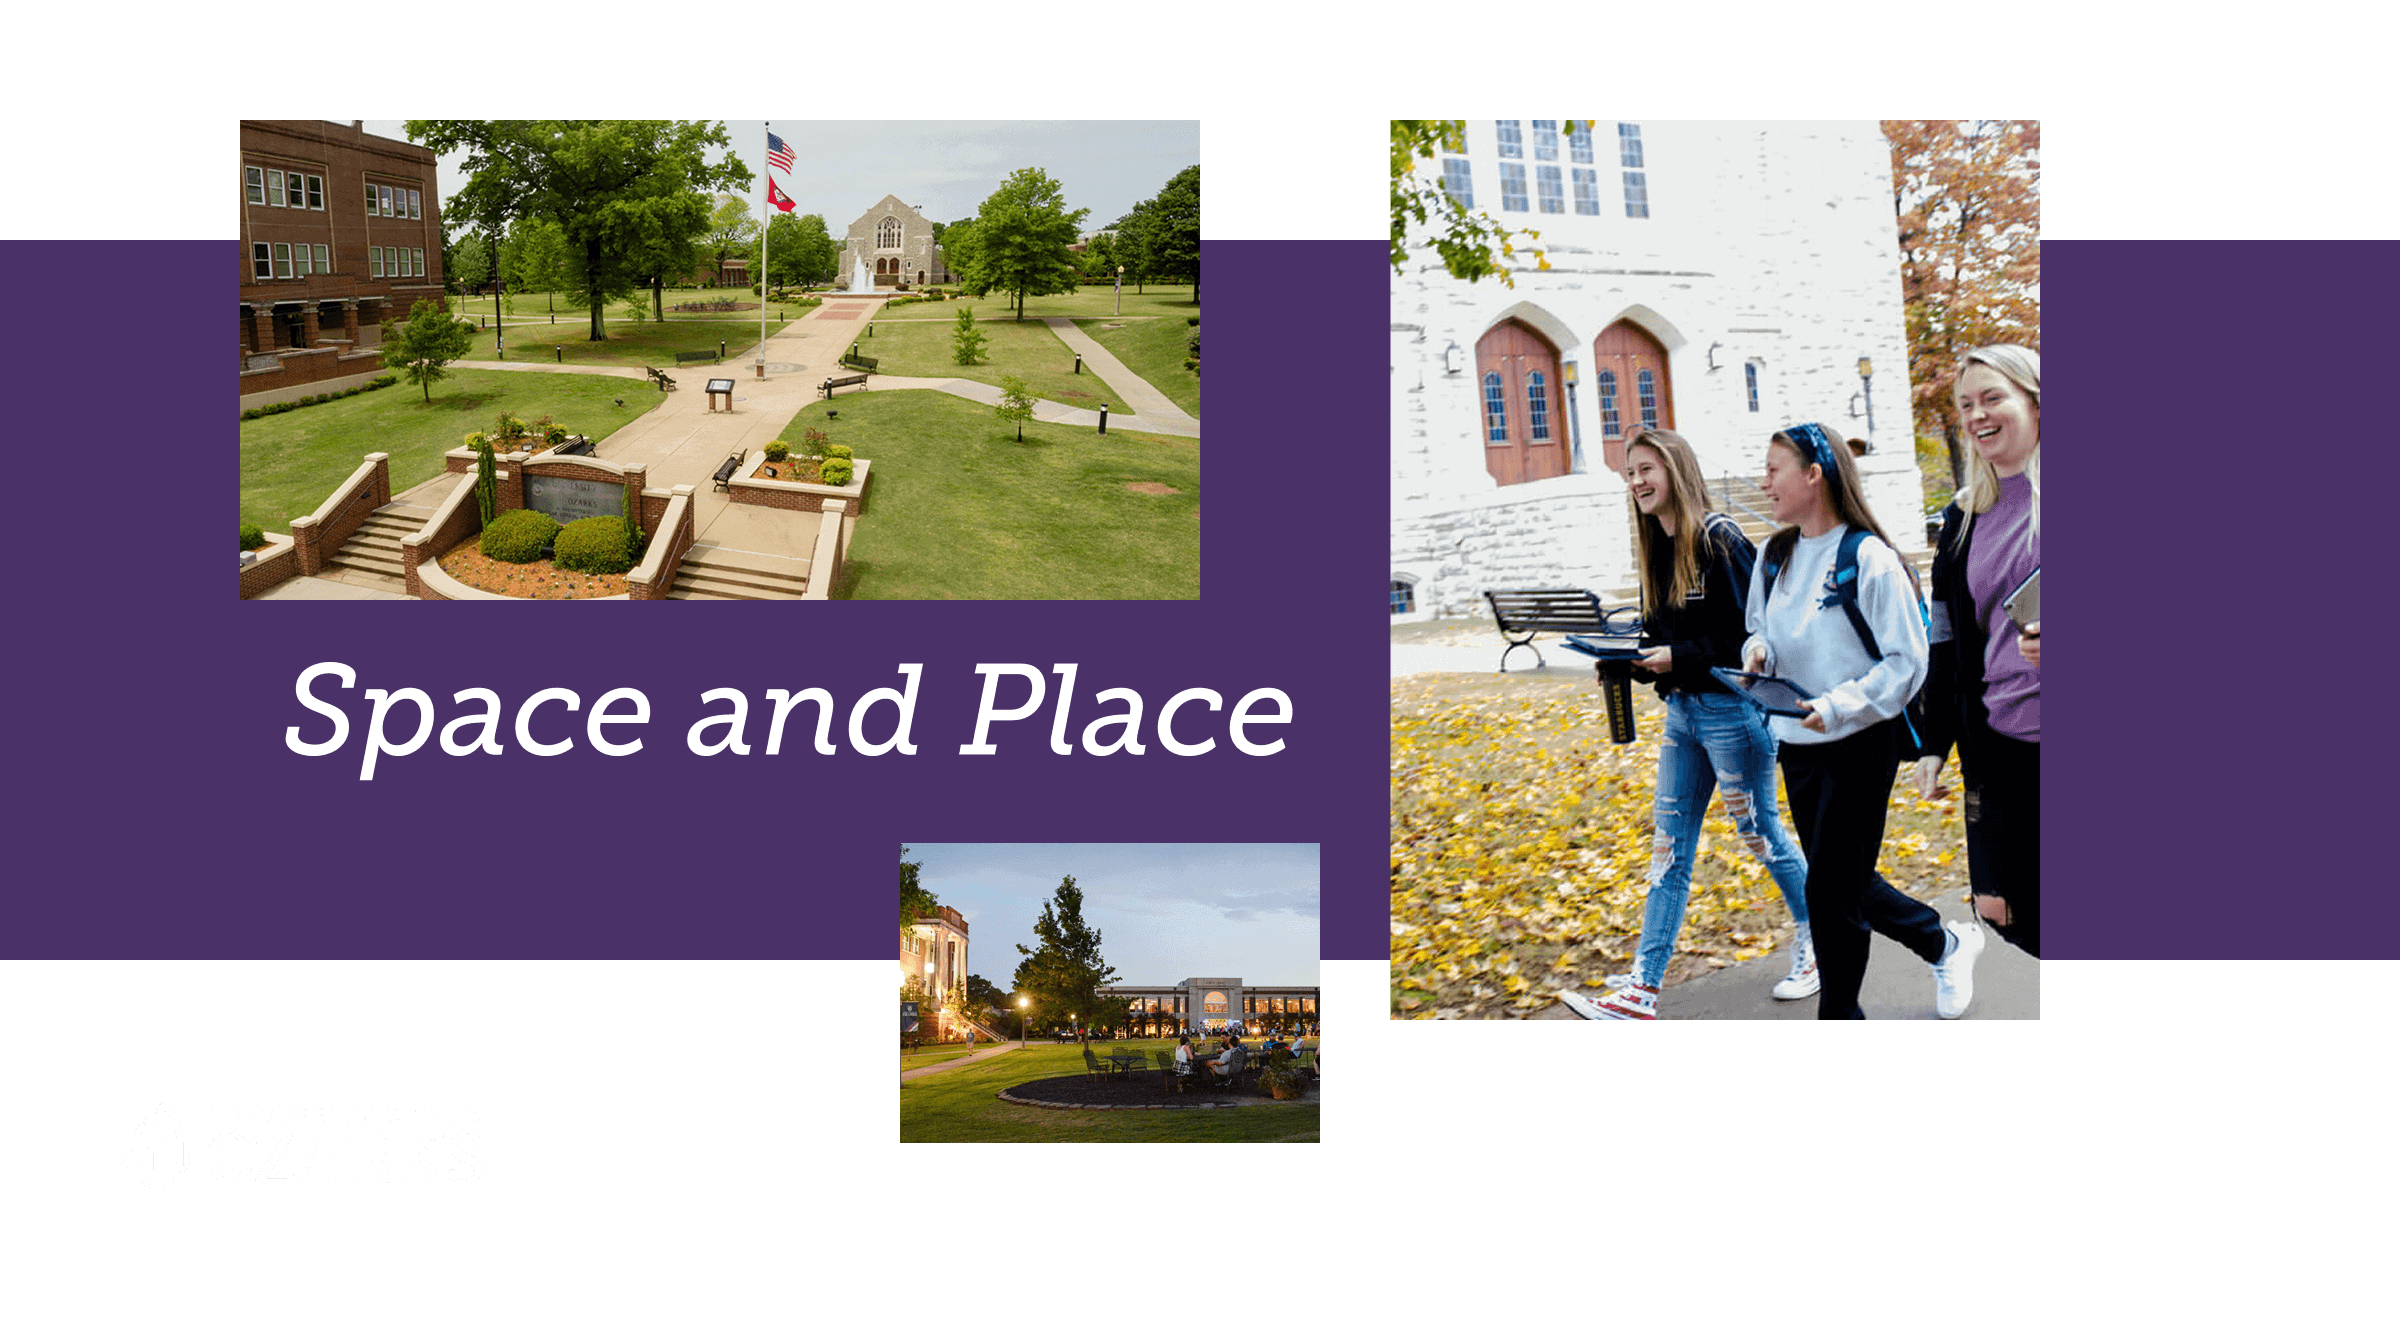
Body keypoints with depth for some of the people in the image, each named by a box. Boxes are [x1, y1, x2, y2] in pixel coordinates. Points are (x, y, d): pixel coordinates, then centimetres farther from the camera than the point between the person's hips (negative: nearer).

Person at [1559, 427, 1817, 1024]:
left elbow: (1751, 634, -18)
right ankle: (1641, 991, 6)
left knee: (1760, 834, 7)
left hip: (1732, 710, -8)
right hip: (1682, 710, 8)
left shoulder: (1719, 541, -15)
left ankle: (1819, 947, 29)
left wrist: (1680, 657, -22)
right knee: (1669, 846, 5)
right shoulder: (1657, 548, 11)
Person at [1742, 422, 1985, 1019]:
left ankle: (1838, 1017, 13)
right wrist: (1758, 650, -6)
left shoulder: (1868, 558, -15)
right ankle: (1946, 944, 40)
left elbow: (1907, 660, -14)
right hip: (1795, 743, 7)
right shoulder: (1774, 555, 5)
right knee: (1844, 882, 16)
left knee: (1829, 891, -4)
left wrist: (1839, 705, -24)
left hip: (1860, 743, -7)